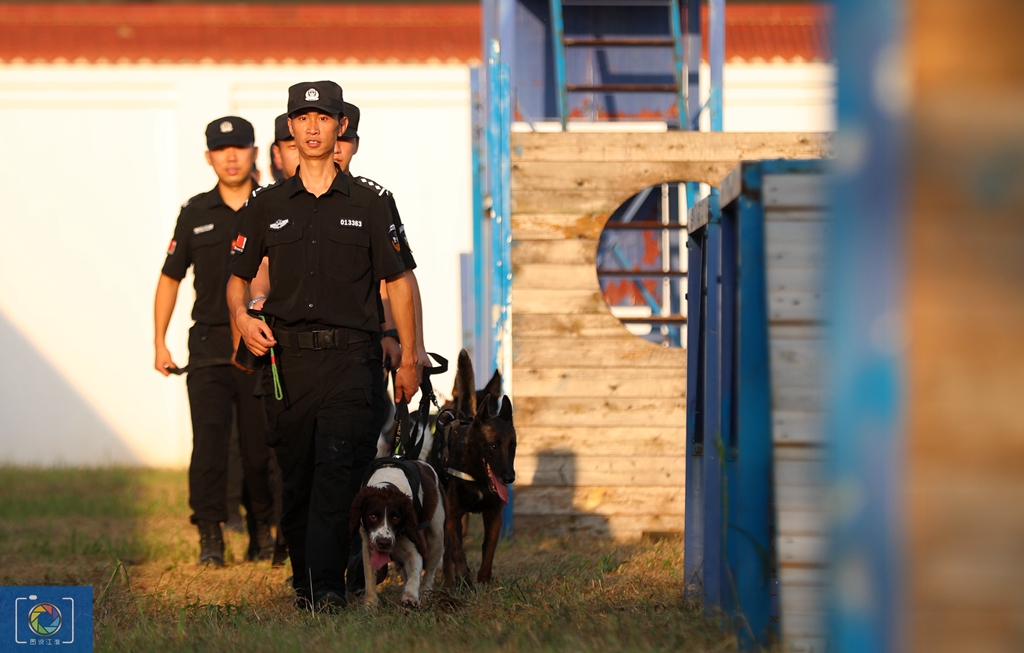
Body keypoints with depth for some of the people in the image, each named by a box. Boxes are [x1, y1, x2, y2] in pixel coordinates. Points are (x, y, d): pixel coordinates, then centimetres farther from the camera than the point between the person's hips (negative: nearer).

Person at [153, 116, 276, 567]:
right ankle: (210, 537, -3)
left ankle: (261, 530, 16)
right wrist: (159, 342, 10)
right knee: (209, 441, -8)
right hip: (210, 347, 1)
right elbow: (170, 278, 15)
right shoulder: (196, 214, 7)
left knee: (261, 443, 2)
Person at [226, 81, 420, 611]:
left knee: (334, 469, -15)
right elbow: (238, 277, 16)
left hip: (347, 355, -2)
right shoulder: (267, 206, 12)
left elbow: (398, 282, 10)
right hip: (286, 356, 2)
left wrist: (409, 359, 5)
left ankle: (327, 584, -20)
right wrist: (242, 318, -6)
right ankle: (303, 581, 17)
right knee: (294, 477, 5)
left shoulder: (367, 206, 7)